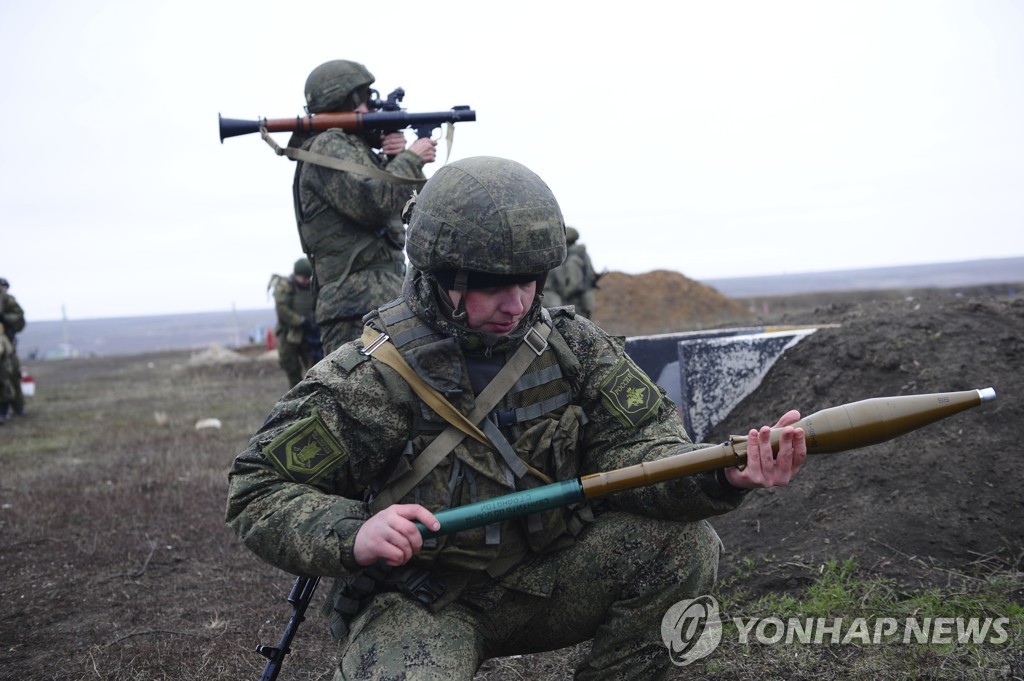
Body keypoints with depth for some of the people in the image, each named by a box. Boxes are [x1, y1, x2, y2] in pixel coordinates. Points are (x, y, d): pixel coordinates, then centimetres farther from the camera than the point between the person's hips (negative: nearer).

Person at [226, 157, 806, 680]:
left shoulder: (572, 346, -4)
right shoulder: (369, 379, -17)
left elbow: (633, 448, -12)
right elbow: (258, 492, -13)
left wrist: (726, 473, -33)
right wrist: (352, 534, -33)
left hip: (541, 582, 4)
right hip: (417, 602, -4)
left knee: (683, 545, -16)